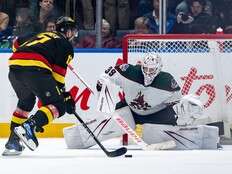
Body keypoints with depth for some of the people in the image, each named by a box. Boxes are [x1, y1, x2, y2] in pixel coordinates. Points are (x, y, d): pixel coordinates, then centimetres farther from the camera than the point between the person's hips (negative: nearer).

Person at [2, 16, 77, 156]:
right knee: (58, 106, -3)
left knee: (26, 102, 29)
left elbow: (17, 43, 34)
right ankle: (29, 126, -26)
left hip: (14, 66, 7)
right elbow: (58, 71, 4)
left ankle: (13, 140, 21)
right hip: (35, 69, -7)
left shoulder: (42, 36, 35)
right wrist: (65, 95, 5)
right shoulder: (66, 45, 15)